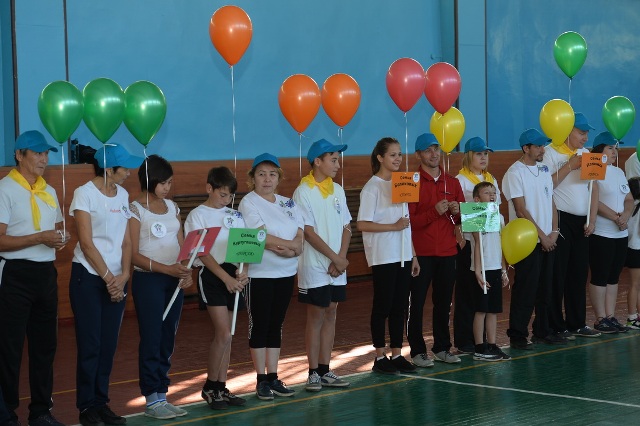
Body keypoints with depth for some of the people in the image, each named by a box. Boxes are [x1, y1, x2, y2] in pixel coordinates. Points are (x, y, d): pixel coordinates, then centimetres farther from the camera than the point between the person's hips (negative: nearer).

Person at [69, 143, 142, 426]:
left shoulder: (123, 195, 10)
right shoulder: (85, 194, -8)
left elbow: (126, 240, 9)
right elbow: (86, 243, -12)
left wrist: (123, 276, -4)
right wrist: (108, 277, -11)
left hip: (116, 279, 6)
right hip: (89, 277, -5)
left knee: (108, 345, 6)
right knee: (90, 345, -3)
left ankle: (101, 403, 14)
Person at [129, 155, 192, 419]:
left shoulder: (172, 207, 11)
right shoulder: (135, 209, -8)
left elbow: (181, 245, 13)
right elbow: (133, 254, -13)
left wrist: (185, 271, -6)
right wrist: (165, 269, -23)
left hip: (174, 281, 6)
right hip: (148, 280, -6)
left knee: (168, 340, 7)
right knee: (151, 340, -4)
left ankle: (162, 395, 13)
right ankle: (152, 400, 0)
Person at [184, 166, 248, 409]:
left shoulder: (234, 215, 13)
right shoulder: (197, 215, -3)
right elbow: (203, 253, -10)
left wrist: (242, 272, -9)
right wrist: (226, 278, -17)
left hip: (234, 275, 5)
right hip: (211, 276, -5)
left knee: (225, 335, 8)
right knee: (223, 334, -12)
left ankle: (222, 388, 14)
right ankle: (210, 388, 1)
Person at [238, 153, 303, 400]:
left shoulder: (288, 204, 12)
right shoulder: (248, 203, -6)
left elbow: (299, 237, 2)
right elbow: (262, 238, -17)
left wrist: (279, 245, -16)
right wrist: (292, 245, -12)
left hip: (286, 273, 6)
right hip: (259, 274, -5)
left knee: (276, 325, 9)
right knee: (259, 325, 0)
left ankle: (273, 377, 15)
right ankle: (262, 380, 6)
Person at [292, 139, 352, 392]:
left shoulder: (337, 190, 10)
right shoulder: (304, 191, -9)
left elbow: (346, 227, 9)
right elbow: (308, 232, -14)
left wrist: (341, 258, -6)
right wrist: (335, 258, -14)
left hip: (337, 267, 6)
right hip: (315, 267, -6)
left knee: (331, 314, 8)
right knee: (316, 316, -2)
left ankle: (325, 371, 15)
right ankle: (313, 373, 5)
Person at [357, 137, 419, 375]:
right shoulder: (373, 187, -9)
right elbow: (363, 224, -15)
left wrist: (413, 255, 15)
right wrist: (394, 226, -18)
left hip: (403, 256, 7)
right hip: (382, 256, -6)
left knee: (400, 306, 8)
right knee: (383, 305, -2)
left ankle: (397, 354, 14)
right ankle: (380, 357, 6)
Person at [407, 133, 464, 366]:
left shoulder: (452, 182, 13)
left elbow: (462, 218, 18)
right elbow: (409, 220, -9)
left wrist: (457, 213, -4)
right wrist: (434, 212, -21)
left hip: (447, 252, 4)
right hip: (421, 253, -4)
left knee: (444, 302, 7)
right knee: (417, 303, -3)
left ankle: (442, 347, 17)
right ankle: (417, 351, 3)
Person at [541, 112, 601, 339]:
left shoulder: (585, 154, 14)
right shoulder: (551, 152, -7)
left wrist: (592, 219, 6)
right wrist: (569, 166, -16)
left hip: (581, 222, 7)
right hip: (560, 220, -6)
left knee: (579, 273, 10)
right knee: (557, 274, -3)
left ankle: (577, 323, 18)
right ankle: (556, 327, 3)